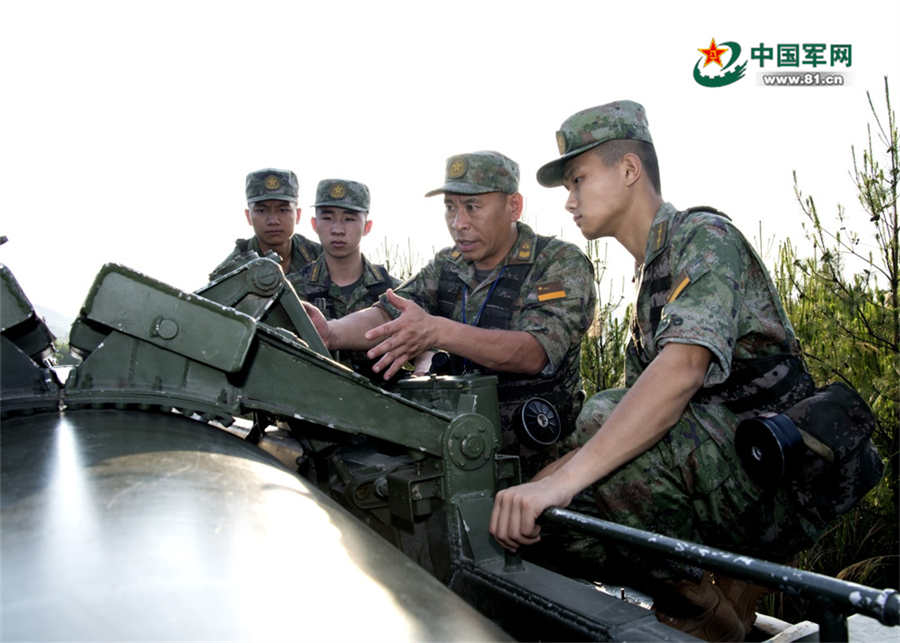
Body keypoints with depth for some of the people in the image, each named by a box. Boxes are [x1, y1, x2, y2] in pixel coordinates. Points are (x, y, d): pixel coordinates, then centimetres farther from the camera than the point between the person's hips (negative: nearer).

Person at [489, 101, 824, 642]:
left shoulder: (704, 235, -10)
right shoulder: (650, 276, 18)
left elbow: (683, 367, -29)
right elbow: (639, 408, 14)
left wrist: (563, 478, -39)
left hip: (773, 479, -8)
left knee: (600, 418, -29)